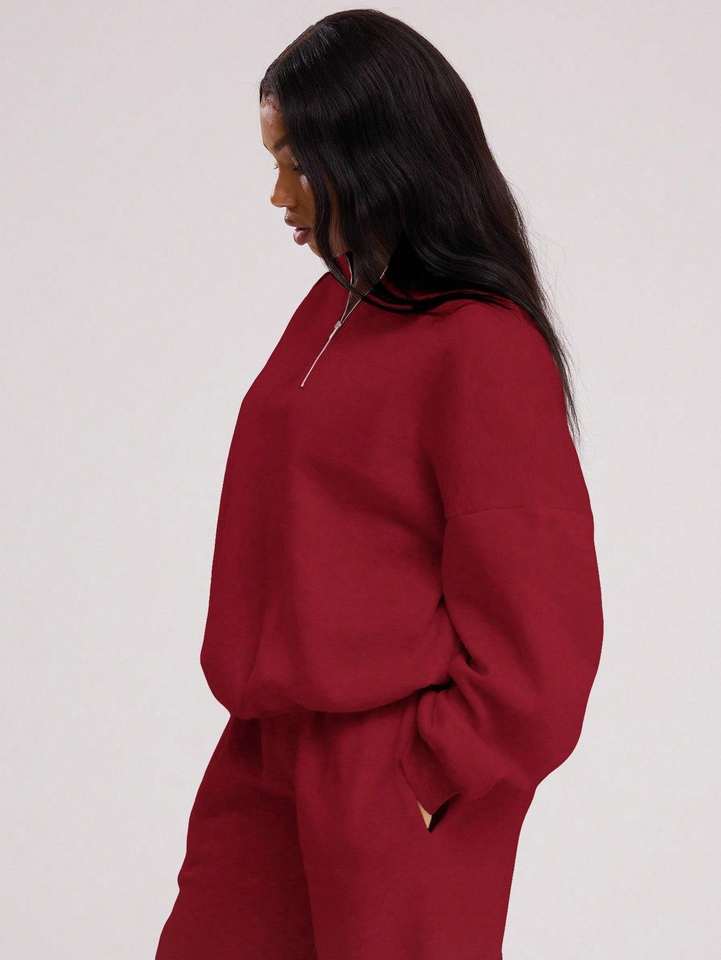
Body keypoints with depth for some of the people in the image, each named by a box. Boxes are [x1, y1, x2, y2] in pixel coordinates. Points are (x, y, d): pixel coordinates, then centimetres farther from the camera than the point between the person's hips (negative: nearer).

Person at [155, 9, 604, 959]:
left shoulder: (484, 352, -18)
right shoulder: (331, 307, 5)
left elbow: (536, 626, -16)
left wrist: (429, 775, -13)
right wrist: (264, 688, 9)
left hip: (394, 793, -7)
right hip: (267, 755, 7)